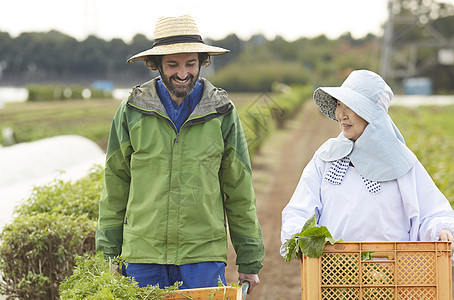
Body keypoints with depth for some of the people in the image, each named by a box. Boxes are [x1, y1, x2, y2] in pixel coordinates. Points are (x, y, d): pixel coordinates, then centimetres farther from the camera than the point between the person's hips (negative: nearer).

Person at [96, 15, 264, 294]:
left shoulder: (222, 113, 4)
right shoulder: (131, 112, 3)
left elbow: (240, 192, 8)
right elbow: (115, 189, 9)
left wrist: (249, 262, 8)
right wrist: (109, 257, 7)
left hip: (205, 253, 0)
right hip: (142, 254, 1)